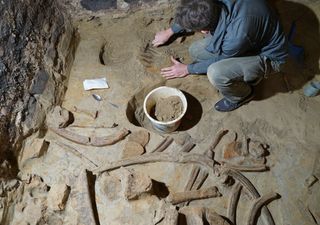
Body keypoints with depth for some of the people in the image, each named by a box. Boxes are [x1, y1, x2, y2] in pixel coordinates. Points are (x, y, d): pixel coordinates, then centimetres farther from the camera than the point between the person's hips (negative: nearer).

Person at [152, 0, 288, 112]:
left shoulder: (238, 36, -40)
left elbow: (217, 59, -18)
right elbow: (190, 16, 2)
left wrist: (187, 69, -5)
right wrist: (169, 32, 13)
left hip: (268, 56, -7)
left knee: (216, 73, -31)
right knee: (195, 51, -3)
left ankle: (242, 94, 3)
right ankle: (244, 75, 14)